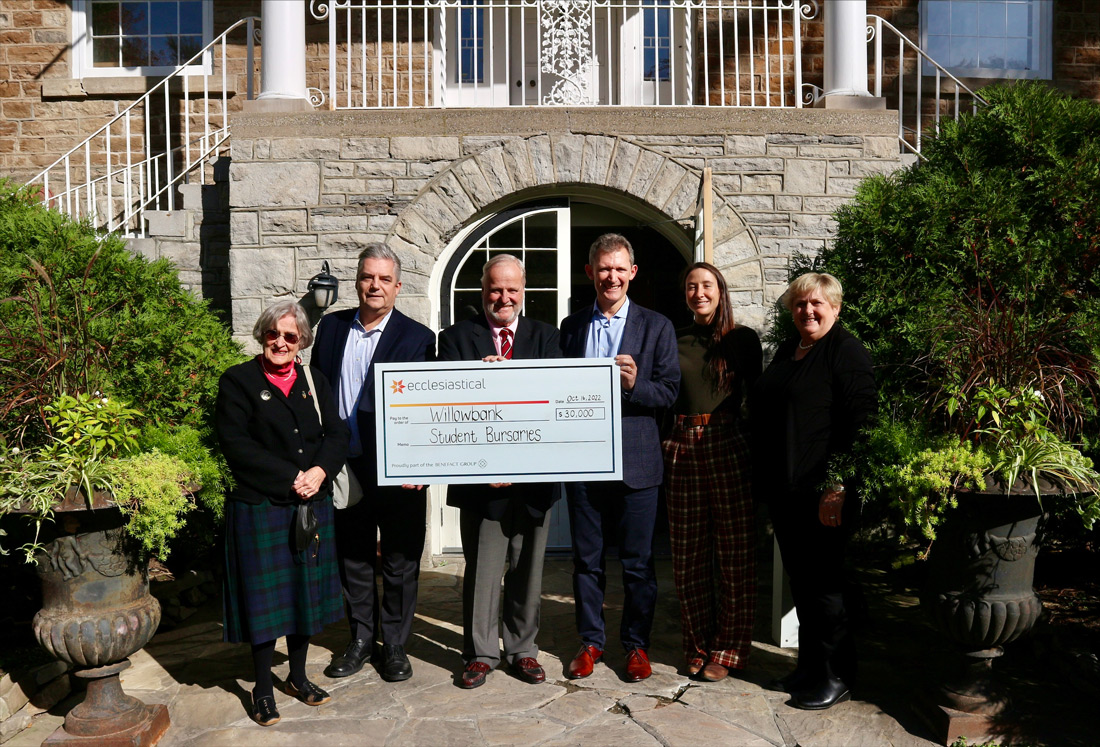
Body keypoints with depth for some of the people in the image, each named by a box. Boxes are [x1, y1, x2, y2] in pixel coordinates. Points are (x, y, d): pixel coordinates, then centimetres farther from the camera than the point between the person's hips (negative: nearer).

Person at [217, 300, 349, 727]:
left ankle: (298, 677, 30)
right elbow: (236, 443, -12)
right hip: (260, 506, -4)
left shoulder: (315, 382, 10)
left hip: (313, 505, 4)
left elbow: (337, 435, 4)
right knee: (266, 594, 4)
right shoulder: (237, 381, -3)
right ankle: (263, 689, 21)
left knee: (306, 590, 13)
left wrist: (319, 472, -16)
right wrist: (291, 478, -17)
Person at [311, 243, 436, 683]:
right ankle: (361, 640, 32)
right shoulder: (331, 327, 7)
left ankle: (394, 646, 26)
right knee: (352, 559, 15)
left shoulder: (417, 338, -4)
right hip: (345, 468, 3)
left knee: (400, 564, 8)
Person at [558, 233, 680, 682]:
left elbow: (669, 392, -2)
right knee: (586, 558, 12)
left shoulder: (656, 327, 3)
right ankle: (591, 640, 27)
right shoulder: (570, 327, 11)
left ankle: (636, 644, 24)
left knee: (637, 561, 7)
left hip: (634, 460, -2)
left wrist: (634, 384, -20)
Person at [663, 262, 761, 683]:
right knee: (688, 555, 7)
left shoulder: (743, 340, 4)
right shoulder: (674, 342, 11)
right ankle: (697, 646, 22)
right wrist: (664, 445, 0)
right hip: (682, 451, 3)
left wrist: (758, 453, -4)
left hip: (728, 450, -2)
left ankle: (727, 650, 16)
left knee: (734, 553, 2)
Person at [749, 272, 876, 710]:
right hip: (783, 489, 8)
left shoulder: (847, 352, -8)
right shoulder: (787, 351, 16)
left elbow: (857, 424, -16)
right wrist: (765, 480, 18)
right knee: (799, 580, 15)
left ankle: (836, 677, 17)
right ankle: (809, 666, 29)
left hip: (820, 492, -8)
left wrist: (837, 488, -21)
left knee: (823, 582, 2)